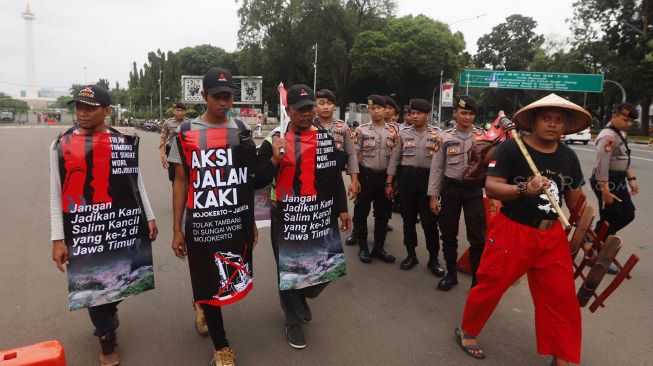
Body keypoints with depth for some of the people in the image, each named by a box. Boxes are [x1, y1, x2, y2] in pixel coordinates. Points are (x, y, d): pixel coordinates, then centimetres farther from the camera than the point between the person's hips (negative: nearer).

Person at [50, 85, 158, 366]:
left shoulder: (125, 141, 2)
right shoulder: (61, 145, -3)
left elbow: (137, 183, 8)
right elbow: (56, 195, -1)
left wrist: (149, 217, 6)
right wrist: (58, 239, -4)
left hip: (120, 225, 2)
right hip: (82, 228, -1)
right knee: (92, 284, 8)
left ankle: (109, 308, 48)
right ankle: (107, 337, 31)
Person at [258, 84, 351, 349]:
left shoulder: (326, 138, 5)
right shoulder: (275, 141, -5)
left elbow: (335, 176, 10)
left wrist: (342, 209, 10)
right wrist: (274, 159, -21)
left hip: (321, 216, 4)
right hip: (287, 218, -3)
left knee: (328, 266, 13)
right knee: (289, 268, 9)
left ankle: (300, 297, 45)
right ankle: (293, 320, 33)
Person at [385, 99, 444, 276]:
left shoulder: (436, 135, 2)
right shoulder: (403, 133, 5)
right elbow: (394, 159, 6)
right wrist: (389, 183, 2)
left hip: (428, 178, -1)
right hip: (407, 177, 2)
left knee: (429, 220, 1)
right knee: (408, 218, 9)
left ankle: (433, 258, 15)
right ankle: (411, 255, 24)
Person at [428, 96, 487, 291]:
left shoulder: (482, 136, 0)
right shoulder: (445, 137, 2)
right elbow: (437, 167, 3)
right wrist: (433, 195, -1)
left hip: (474, 190, -1)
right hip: (450, 189, 1)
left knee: (477, 237, 3)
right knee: (449, 234, 12)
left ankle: (478, 279, 19)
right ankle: (451, 274, 29)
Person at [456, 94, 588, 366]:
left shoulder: (568, 157, 5)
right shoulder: (510, 148, -13)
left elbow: (575, 201, 14)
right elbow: (491, 188, -21)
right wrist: (525, 189, -36)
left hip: (552, 236, 5)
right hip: (512, 232, -5)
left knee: (562, 296, 7)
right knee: (490, 285, 4)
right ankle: (466, 331, 30)